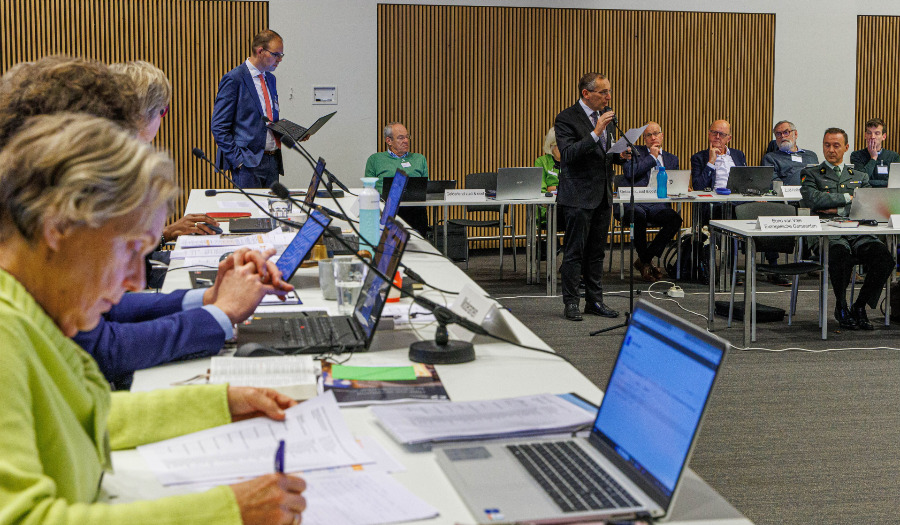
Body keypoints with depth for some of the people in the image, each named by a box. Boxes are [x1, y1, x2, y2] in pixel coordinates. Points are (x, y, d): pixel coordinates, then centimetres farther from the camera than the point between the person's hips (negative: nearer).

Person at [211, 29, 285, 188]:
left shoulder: (270, 79, 16)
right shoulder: (234, 79, -9)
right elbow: (219, 127, -11)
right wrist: (238, 159, -16)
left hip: (273, 161, 7)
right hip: (249, 162, -7)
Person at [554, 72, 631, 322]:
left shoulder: (606, 115, 11)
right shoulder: (566, 118, -12)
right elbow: (568, 155, -23)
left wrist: (621, 155, 0)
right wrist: (596, 132, -29)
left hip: (603, 196, 7)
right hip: (578, 197, -7)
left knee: (597, 252, 12)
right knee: (574, 252, -1)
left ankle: (594, 301, 21)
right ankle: (570, 303, 8)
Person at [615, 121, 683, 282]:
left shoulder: (672, 159, 24)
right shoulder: (635, 151, 11)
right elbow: (630, 172, -8)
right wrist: (652, 157, -1)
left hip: (657, 205, 4)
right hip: (632, 203, -4)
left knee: (675, 219, -27)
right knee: (639, 215, -38)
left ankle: (644, 259, -13)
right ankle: (645, 262, -17)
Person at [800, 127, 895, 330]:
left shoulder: (860, 176, 24)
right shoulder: (810, 174, 14)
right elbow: (812, 199, -7)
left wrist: (838, 210, -4)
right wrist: (848, 197, -1)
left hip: (858, 233, 3)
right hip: (827, 234, -3)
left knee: (885, 257, -27)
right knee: (841, 254, -38)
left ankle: (860, 306, -5)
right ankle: (841, 308, -10)